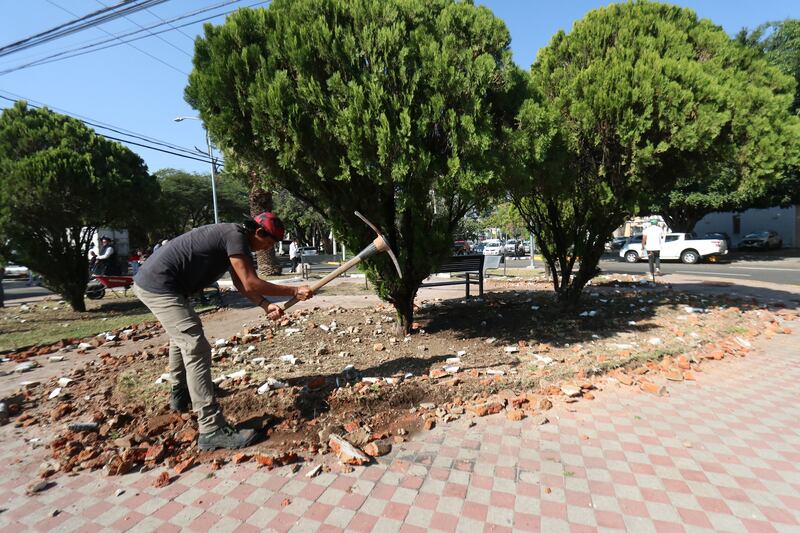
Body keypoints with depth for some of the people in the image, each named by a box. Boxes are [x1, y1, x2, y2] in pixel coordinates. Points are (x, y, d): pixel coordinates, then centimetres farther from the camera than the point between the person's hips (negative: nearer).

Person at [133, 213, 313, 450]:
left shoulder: (234, 237, 12)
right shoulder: (236, 235, -18)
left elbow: (241, 283, 7)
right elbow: (250, 284, -24)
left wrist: (266, 305, -7)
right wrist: (294, 291, -18)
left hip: (150, 281, 11)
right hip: (159, 286, -11)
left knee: (182, 337, 29)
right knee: (197, 350, -15)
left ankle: (180, 395, 50)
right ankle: (212, 430, -13)